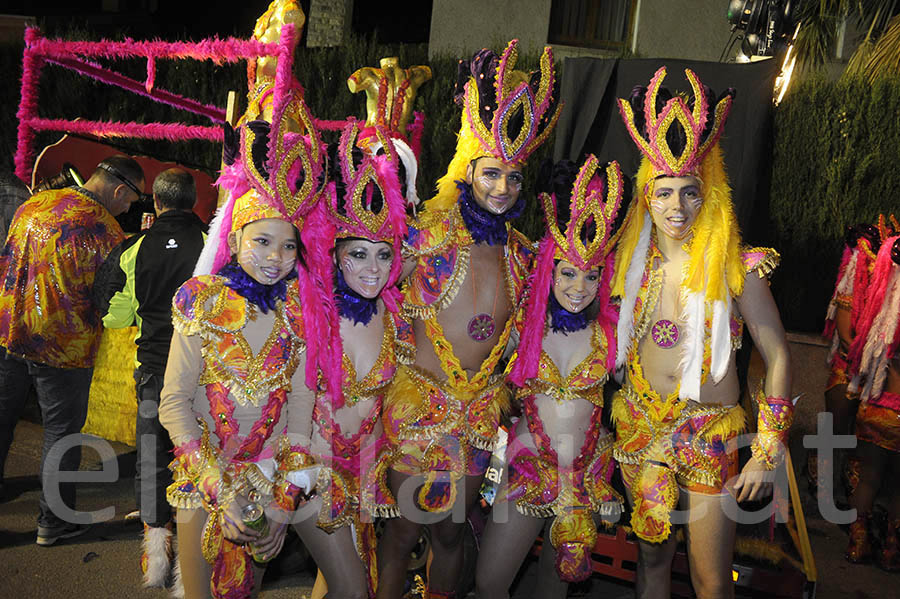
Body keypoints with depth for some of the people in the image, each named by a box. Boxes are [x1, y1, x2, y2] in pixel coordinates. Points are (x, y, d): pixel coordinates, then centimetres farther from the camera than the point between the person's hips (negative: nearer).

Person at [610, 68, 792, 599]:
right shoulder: (635, 261, -1)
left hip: (709, 435, -3)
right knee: (652, 554, 18)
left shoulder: (734, 267, -12)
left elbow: (778, 357, -7)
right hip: (641, 426, 3)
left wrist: (768, 454, -7)